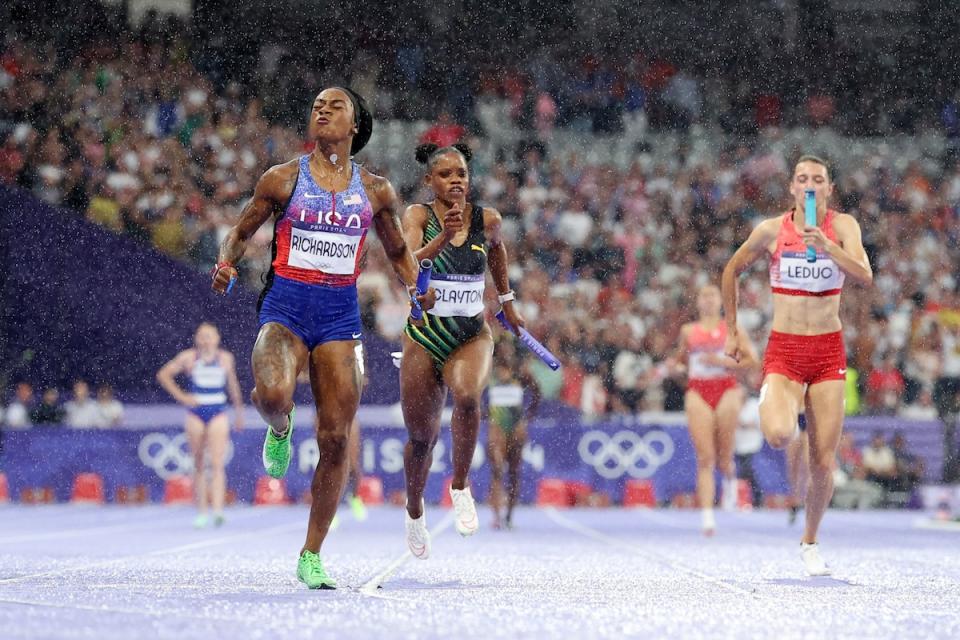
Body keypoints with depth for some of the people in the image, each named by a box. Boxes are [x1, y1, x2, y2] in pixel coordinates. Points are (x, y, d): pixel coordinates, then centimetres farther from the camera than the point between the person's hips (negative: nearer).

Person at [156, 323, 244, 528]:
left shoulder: (225, 358, 5)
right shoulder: (188, 357, 0)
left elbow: (232, 384, 19)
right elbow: (163, 374, 5)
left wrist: (239, 411, 23)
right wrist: (181, 396, -3)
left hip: (218, 413, -1)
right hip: (196, 414, 1)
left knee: (217, 463, -14)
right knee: (199, 465, 6)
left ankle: (218, 510, -25)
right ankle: (201, 512, 13)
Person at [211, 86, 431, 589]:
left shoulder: (375, 190, 8)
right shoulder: (283, 179, 3)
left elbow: (398, 251, 21)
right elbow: (240, 232, 12)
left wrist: (416, 286, 1)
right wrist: (225, 263, -10)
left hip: (339, 313, 2)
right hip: (285, 306, -2)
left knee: (336, 439, -3)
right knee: (273, 395, -33)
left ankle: (311, 556, 11)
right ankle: (279, 429, 8)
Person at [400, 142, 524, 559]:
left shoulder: (487, 220, -1)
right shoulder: (418, 216, -9)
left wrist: (507, 300, 28)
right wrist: (443, 237, -41)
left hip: (472, 336, 1)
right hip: (424, 337, -1)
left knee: (467, 397, -32)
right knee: (422, 438, 8)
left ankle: (460, 487, -11)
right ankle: (415, 513, 37)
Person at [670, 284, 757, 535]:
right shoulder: (688, 331, 13)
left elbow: (752, 361, 3)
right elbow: (681, 359, 24)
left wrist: (725, 362, -10)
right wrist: (674, 365, 1)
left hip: (726, 389, 0)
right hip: (698, 392, 1)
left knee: (723, 457, 2)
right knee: (705, 458, -10)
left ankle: (730, 476, 40)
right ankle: (707, 516, -15)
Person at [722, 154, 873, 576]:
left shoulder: (842, 226, -3)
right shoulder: (772, 230, -3)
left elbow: (864, 276, -18)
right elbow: (732, 271, 12)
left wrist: (827, 247, -33)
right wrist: (731, 331, 13)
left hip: (828, 352, 1)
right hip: (784, 350, -1)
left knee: (823, 461, 0)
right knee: (779, 436, -27)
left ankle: (810, 542, 22)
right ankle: (769, 398, 11)